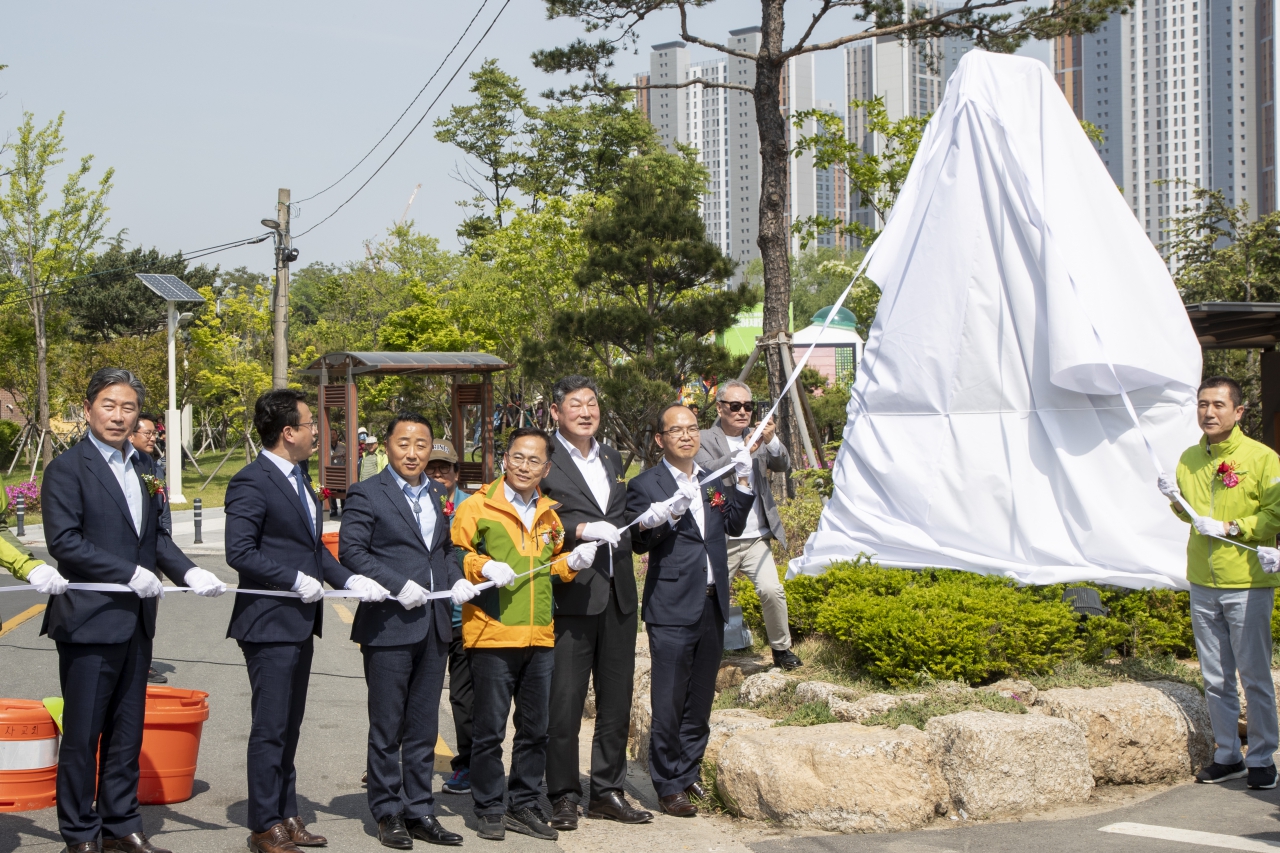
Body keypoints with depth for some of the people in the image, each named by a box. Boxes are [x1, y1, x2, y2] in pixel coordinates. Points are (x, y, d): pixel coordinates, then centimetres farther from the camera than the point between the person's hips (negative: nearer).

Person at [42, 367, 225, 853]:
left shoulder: (142, 468, 14)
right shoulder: (67, 469, -8)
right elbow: (64, 541, -16)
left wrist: (188, 572, 0)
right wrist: (130, 572, -18)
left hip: (136, 621, 7)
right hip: (90, 620, -7)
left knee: (127, 731, 13)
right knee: (82, 734, 2)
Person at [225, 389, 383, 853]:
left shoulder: (299, 478, 15)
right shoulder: (251, 483, -15)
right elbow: (240, 552, -22)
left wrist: (348, 579, 3)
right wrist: (296, 580, -20)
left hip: (300, 623, 9)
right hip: (270, 623, -9)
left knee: (289, 727, 16)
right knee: (270, 728, -1)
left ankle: (286, 816, 25)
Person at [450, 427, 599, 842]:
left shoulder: (549, 514, 15)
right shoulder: (477, 506, -2)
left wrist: (571, 562, 5)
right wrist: (482, 566, -20)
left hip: (540, 637, 5)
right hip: (492, 635, -5)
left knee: (535, 728, 10)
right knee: (490, 729, 0)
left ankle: (524, 805, 22)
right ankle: (489, 810, 11)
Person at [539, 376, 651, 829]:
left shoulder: (612, 458, 18)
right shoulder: (544, 461, -5)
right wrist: (582, 529, -25)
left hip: (618, 596, 7)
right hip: (571, 595, -7)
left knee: (616, 701, 11)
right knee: (564, 702, -1)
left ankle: (607, 791, 21)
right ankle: (564, 796, 9)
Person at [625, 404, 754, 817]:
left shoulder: (711, 481, 14)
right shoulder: (645, 485, -5)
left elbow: (734, 525, 12)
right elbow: (638, 542, -11)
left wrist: (743, 481, 5)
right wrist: (663, 515, -27)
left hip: (712, 604, 6)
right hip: (672, 609, -6)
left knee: (700, 698, 14)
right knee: (669, 702, -2)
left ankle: (689, 773, 26)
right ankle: (669, 786, 6)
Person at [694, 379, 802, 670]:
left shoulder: (757, 437, 11)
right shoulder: (705, 440, -4)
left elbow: (783, 466, 1)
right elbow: (709, 472, -21)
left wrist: (771, 441, -18)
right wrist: (743, 451, -32)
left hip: (756, 539, 3)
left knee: (772, 591, -12)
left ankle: (781, 648, 5)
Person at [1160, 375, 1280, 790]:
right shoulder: (1189, 459, 10)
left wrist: (1231, 528, -15)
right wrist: (1176, 499, 2)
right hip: (1202, 585, 5)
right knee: (1215, 679, 11)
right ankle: (1228, 756, 21)